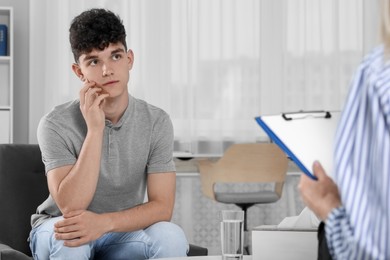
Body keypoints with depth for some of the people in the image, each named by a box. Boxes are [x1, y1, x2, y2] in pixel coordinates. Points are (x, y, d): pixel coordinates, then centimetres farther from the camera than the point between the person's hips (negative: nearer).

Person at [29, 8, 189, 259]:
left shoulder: (157, 122, -11)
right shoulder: (56, 124, -19)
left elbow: (162, 207, -15)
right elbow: (70, 207, -28)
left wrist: (104, 222, -33)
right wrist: (94, 129, -32)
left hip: (121, 232, 3)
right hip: (60, 231, -2)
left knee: (171, 237, -28)